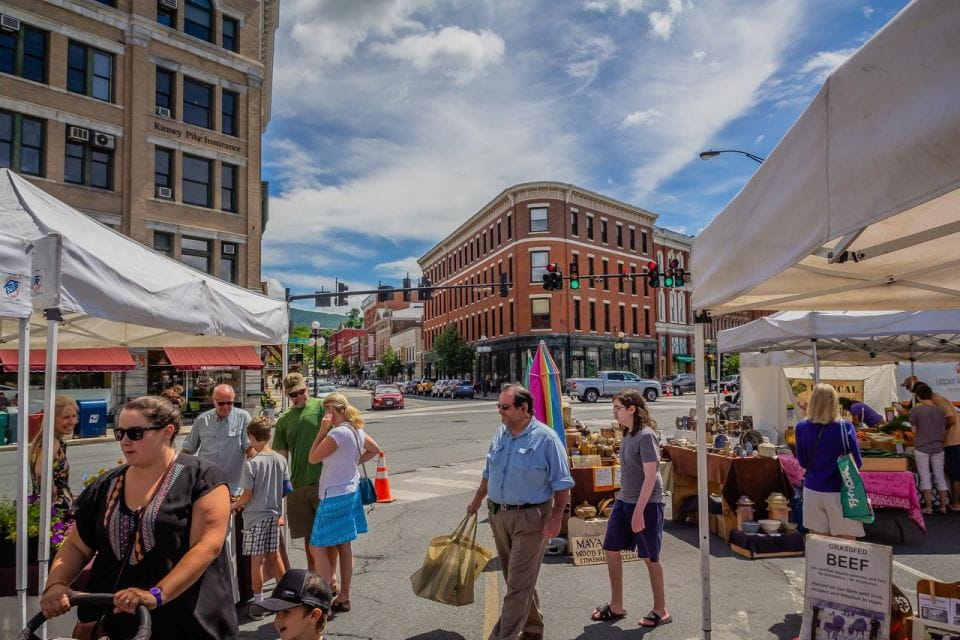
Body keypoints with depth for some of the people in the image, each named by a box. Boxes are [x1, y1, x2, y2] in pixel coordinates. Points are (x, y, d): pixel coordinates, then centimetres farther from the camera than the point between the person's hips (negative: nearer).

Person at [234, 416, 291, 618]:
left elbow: (247, 495, -13)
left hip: (256, 516, -5)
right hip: (274, 514, 5)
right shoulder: (281, 460, -2)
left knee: (257, 559, 4)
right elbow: (286, 489, 4)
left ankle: (258, 603, 13)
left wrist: (235, 505, 7)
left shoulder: (251, 463, -17)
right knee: (274, 555, 16)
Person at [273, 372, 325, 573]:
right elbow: (282, 455, 13)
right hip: (297, 483, 4)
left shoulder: (321, 407, -3)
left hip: (323, 480, -4)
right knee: (309, 533, 15)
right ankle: (312, 574, 30)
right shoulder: (284, 420, 11)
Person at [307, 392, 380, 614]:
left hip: (335, 497, -9)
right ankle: (343, 597, 25)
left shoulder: (337, 433, -21)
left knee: (317, 547, -1)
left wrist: (322, 429, -13)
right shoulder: (357, 430, 6)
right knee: (344, 546, 16)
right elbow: (374, 450, 21)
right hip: (350, 493, 9)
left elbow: (313, 458, -12)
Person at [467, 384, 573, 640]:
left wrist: (556, 516, -17)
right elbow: (489, 473, 18)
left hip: (530, 518, -7)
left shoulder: (546, 438, -13)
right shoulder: (499, 434, 6)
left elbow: (561, 484, -10)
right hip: (498, 515, 7)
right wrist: (476, 501, 22)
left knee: (518, 585, -2)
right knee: (518, 579, 18)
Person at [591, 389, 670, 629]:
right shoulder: (628, 433, 6)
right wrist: (623, 500, 19)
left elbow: (651, 476, -22)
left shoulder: (646, 436, -19)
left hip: (647, 504, -9)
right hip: (624, 501, 9)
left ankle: (661, 611, 24)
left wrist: (639, 511, -24)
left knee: (650, 558, 5)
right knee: (611, 551, 11)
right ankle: (616, 606, 26)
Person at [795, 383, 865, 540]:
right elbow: (856, 462, -5)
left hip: (812, 491, 2)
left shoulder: (802, 428, -4)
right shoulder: (845, 427, -11)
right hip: (839, 493, -2)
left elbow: (802, 462, 5)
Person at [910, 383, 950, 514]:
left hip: (921, 449, -3)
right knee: (940, 477, 12)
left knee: (925, 477, 2)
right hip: (938, 448, 3)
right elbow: (944, 432, 9)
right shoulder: (941, 411, 3)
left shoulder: (915, 410, -8)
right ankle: (943, 506, 17)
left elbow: (914, 432, -3)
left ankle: (928, 507, 5)